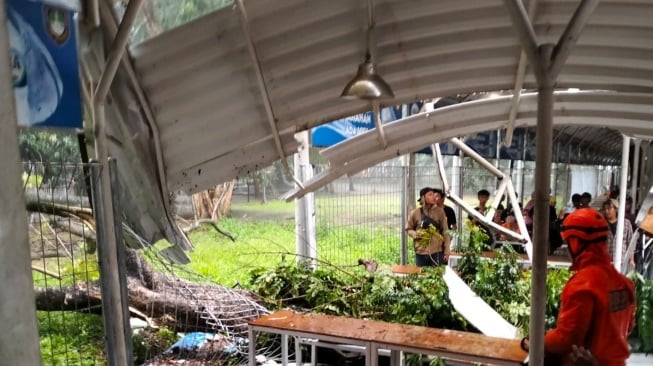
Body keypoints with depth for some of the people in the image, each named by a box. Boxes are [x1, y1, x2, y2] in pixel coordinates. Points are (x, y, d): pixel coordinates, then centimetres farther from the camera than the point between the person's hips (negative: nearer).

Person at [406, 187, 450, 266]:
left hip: (437, 252, 0)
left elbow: (445, 232, 3)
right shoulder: (415, 213, -1)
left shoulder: (439, 211, -1)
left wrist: (447, 252, 1)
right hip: (420, 252, 1)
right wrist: (415, 234, -11)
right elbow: (408, 229, 11)